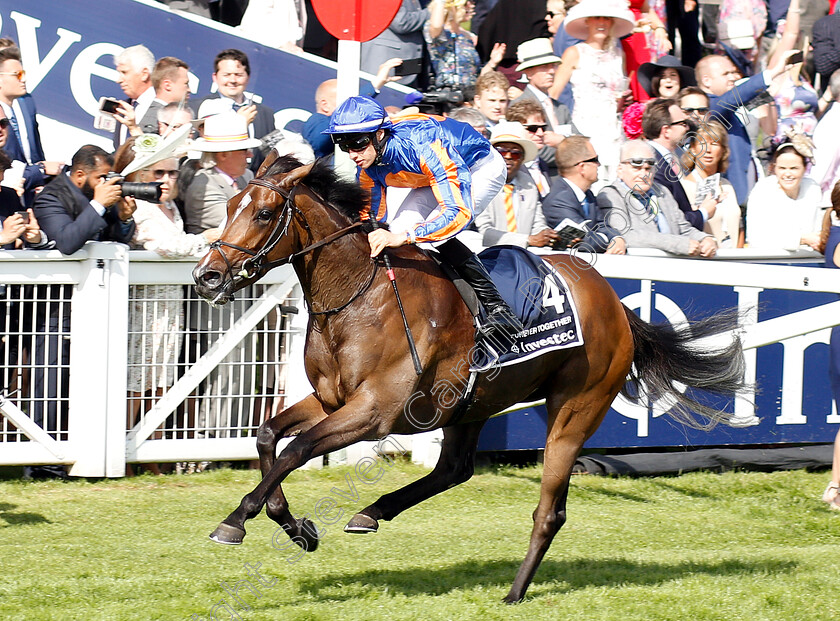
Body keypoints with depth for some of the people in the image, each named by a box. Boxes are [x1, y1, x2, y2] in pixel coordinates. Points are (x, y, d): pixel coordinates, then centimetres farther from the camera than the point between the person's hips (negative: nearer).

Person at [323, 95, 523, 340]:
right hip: (432, 177, 8)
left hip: (483, 167, -8)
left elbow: (459, 212, -49)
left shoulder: (421, 146, -42)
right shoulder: (367, 166, -18)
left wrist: (404, 236, -58)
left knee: (437, 233, -28)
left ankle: (496, 307, -19)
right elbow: (372, 217, -2)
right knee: (398, 229, -10)